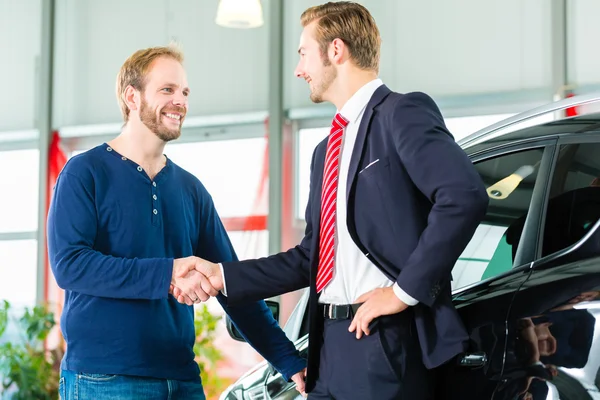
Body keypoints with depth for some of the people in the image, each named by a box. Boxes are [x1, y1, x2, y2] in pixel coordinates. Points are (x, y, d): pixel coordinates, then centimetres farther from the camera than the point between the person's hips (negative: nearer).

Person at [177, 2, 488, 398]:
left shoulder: (401, 114, -6)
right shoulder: (327, 150, 21)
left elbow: (465, 195, -21)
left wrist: (405, 290, -19)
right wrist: (223, 275, 15)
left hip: (385, 344, -8)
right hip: (331, 346, 8)